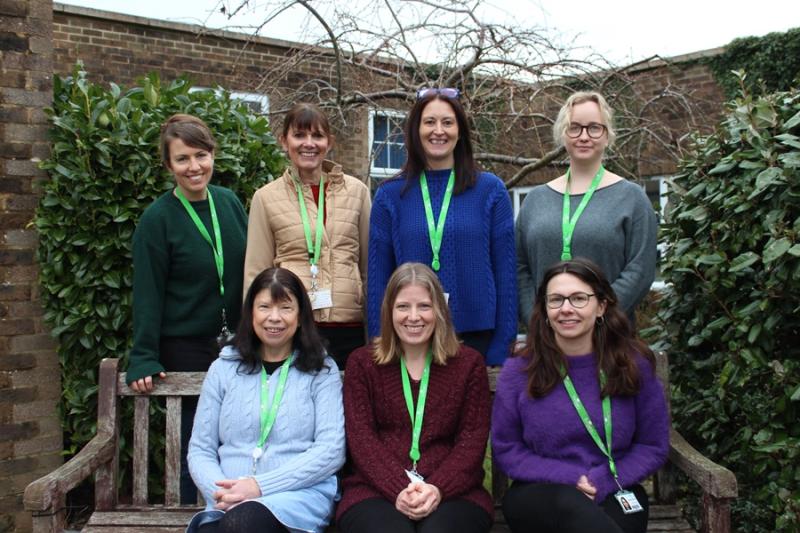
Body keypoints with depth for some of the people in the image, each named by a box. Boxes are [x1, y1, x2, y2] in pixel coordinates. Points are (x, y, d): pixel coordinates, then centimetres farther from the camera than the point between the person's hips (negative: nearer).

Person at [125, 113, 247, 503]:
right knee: (192, 441, 4)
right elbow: (147, 294, -9)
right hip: (185, 348, -4)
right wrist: (144, 359, -14)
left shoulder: (230, 203, 4)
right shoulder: (157, 219, -9)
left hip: (236, 342, 4)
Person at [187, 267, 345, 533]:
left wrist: (260, 486, -14)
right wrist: (222, 492, -10)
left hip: (301, 494, -2)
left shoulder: (322, 371, 8)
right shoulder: (223, 368, 14)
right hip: (228, 504, 2)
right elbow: (200, 451, 12)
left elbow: (331, 450, -3)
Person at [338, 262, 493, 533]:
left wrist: (437, 489, -15)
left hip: (453, 491, 0)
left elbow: (472, 440, 3)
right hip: (376, 490, 0)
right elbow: (361, 438, 1)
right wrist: (398, 489, -15)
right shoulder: (362, 362, 11)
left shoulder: (469, 363, 11)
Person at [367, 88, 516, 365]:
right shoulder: (389, 195, 3)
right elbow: (378, 277, 4)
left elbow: (505, 272, 0)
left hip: (476, 336, 0)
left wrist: (502, 348, -4)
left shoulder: (490, 190, 1)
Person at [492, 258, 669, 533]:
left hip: (613, 493, 0)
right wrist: (569, 478, -13)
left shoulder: (634, 364, -1)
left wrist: (602, 481, -13)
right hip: (538, 495, 0)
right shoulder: (518, 371, -3)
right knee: (569, 503, -35)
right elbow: (506, 449, 2)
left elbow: (653, 446, 4)